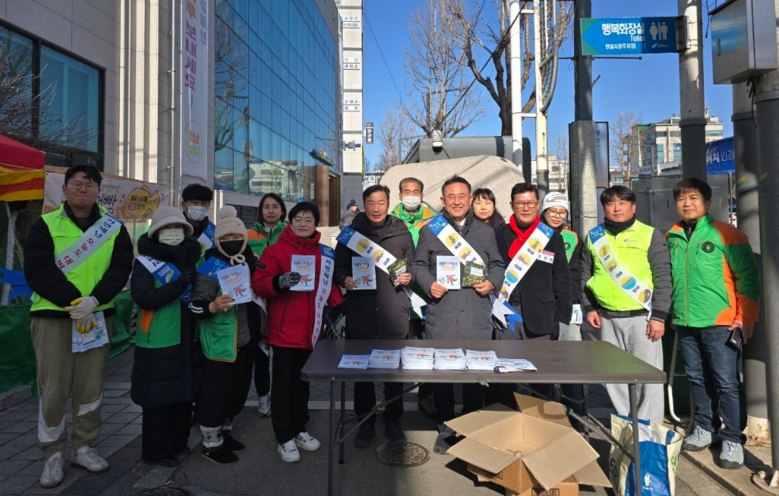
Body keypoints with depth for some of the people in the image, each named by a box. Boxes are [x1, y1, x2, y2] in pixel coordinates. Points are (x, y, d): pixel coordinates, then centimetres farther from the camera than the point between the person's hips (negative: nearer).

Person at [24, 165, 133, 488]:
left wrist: (93, 300, -17)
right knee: (53, 388, 1)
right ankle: (53, 454, 17)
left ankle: (83, 448, 23)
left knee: (91, 387, 7)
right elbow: (37, 271, -8)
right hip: (53, 316, -2)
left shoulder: (114, 227, 7)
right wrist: (73, 302, -17)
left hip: (97, 315, 2)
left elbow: (121, 268, -2)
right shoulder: (45, 224, 2)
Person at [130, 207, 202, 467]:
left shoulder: (190, 258, 11)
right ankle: (157, 451, 18)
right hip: (158, 343, -6)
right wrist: (178, 285, -27)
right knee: (159, 398, 2)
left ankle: (179, 442, 31)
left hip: (188, 340, 6)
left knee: (185, 394, 14)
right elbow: (142, 298, -21)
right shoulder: (145, 262, -7)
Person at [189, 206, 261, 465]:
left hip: (246, 340, 7)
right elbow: (195, 306, -18)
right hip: (220, 343, -7)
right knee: (216, 392, 1)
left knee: (239, 389, 17)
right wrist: (213, 307, -36)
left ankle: (224, 432, 36)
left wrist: (258, 333, 17)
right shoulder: (210, 266, -13)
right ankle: (211, 443, 19)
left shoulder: (251, 262, 7)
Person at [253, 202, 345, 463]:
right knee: (283, 385, 6)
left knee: (302, 383, 18)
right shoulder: (275, 250, -6)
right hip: (285, 331, -4)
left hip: (311, 331, 5)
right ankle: (285, 438, 18)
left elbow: (330, 284, 15)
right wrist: (279, 282, -28)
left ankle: (299, 429, 33)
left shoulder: (325, 253, 8)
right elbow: (258, 283, -10)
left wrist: (338, 309, 2)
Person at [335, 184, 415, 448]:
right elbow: (339, 267, 10)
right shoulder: (351, 233, 7)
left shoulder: (402, 234, 8)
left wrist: (409, 278, -6)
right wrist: (344, 280, -10)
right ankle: (366, 422, 27)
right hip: (360, 317, 0)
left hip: (394, 317, 0)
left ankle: (393, 421, 30)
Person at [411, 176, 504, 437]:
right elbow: (418, 265, 9)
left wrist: (491, 282, -3)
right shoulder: (429, 230, 9)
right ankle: (444, 424, 21)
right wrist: (429, 284, -9)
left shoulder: (486, 232, 14)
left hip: (477, 315, 1)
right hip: (441, 313, -1)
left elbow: (497, 265, 17)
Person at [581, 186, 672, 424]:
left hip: (641, 316, -3)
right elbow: (585, 276, 15)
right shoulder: (594, 237, 10)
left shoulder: (650, 235, 0)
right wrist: (589, 308, 7)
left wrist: (658, 315, -8)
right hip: (607, 318, 4)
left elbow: (663, 277, -3)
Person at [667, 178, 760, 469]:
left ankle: (733, 439, 14)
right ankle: (705, 428, 29)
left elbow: (748, 276, -6)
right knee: (698, 379, 15)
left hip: (719, 323, -5)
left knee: (727, 383, 1)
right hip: (685, 323, 5)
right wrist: (668, 312, 14)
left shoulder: (725, 234, -6)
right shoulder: (671, 237, 8)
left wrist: (746, 316, -10)